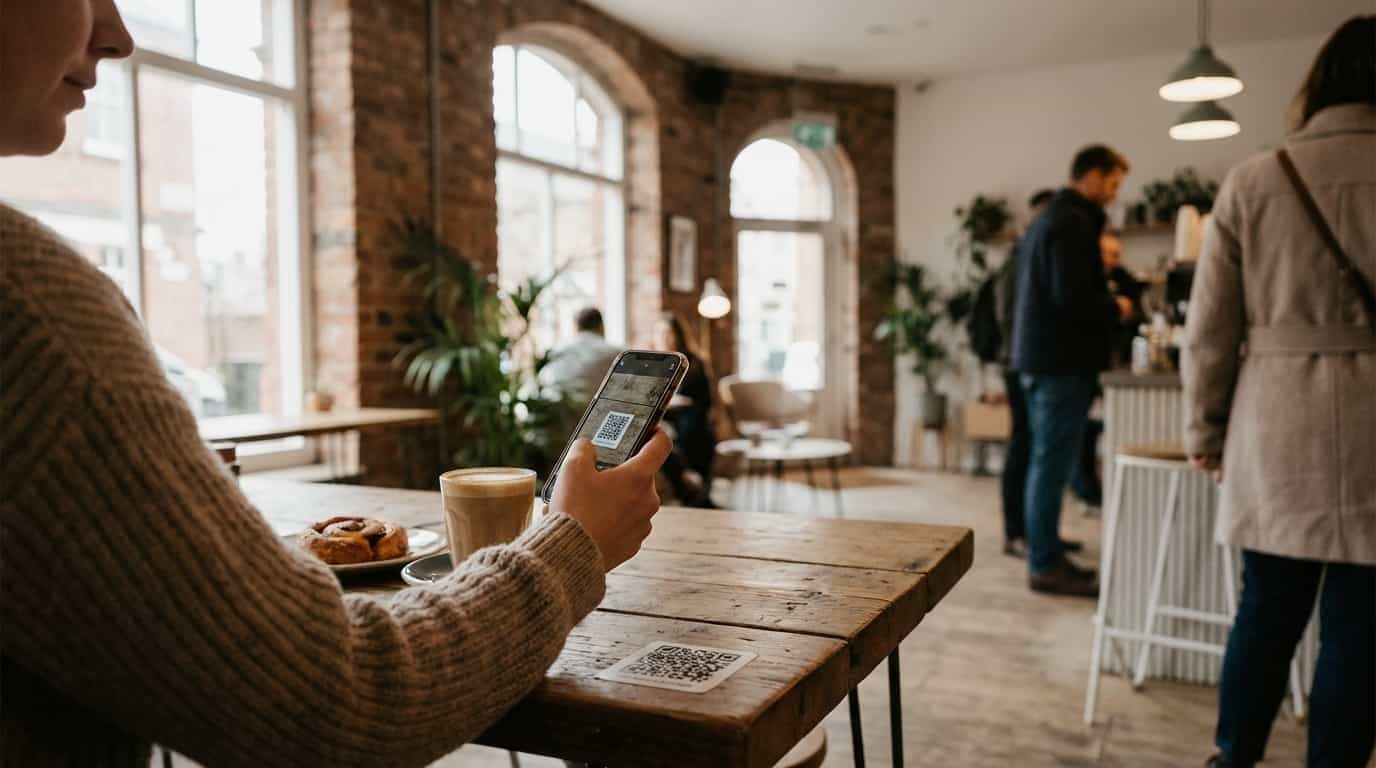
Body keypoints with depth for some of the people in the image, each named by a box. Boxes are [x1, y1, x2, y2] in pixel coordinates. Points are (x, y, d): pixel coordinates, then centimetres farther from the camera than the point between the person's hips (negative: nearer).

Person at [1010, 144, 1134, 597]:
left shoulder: (1046, 218, 19)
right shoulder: (1073, 222, -13)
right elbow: (1073, 298, -23)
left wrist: (1103, 305, 17)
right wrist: (1115, 308, -5)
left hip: (1039, 356, 10)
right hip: (1061, 361, -10)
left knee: (1046, 463, 13)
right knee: (1052, 464, -6)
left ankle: (1046, 557, 21)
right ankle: (1046, 566, 1)